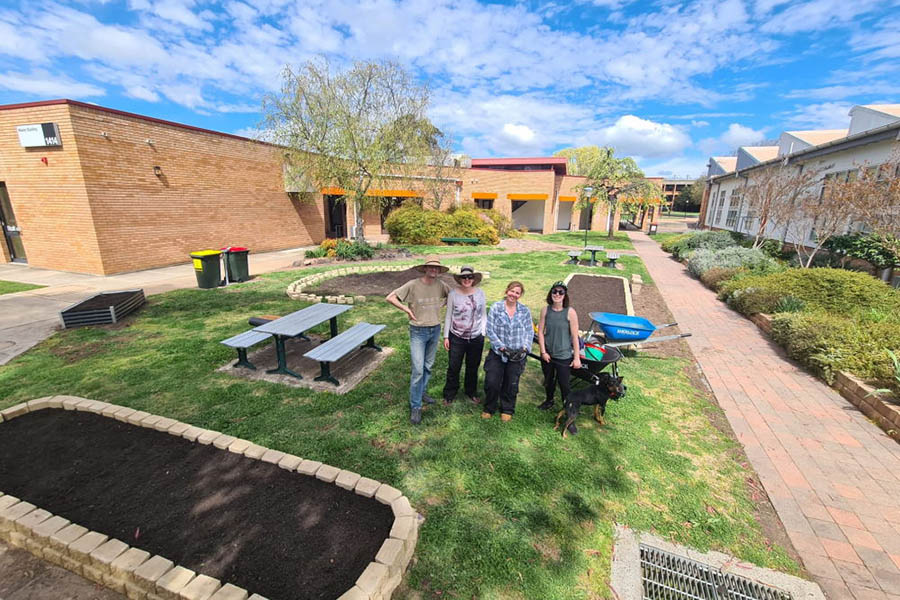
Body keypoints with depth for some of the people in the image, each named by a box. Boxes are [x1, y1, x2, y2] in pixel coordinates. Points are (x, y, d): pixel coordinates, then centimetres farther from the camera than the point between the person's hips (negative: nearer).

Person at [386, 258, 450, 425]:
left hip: (435, 330, 5)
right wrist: (407, 309, -13)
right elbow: (390, 297, -12)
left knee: (428, 366, 18)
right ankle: (415, 407, 5)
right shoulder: (413, 285, -15)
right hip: (418, 331, -5)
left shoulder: (440, 285, -3)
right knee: (418, 369, -7)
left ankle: (422, 392, 39)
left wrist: (442, 304, 4)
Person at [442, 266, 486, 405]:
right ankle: (449, 395, 27)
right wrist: (446, 336, -2)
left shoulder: (480, 293, -2)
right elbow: (448, 316, -2)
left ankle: (471, 392, 38)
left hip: (476, 338, 2)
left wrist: (483, 334, 1)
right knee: (453, 367, 6)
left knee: (473, 367, 16)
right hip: (457, 337, -2)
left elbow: (483, 315, 6)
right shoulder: (453, 293, -8)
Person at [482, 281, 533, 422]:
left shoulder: (525, 311, 1)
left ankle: (507, 410, 35)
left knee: (511, 385, 13)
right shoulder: (496, 307, -6)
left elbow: (530, 332, 3)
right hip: (497, 353, -1)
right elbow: (489, 330, -9)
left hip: (517, 355, 2)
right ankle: (489, 409, 25)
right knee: (491, 383, 0)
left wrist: (524, 348, -11)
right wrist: (502, 348, -15)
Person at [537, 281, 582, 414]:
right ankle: (549, 401, 47)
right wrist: (543, 352, -6)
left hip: (564, 356, -4)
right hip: (547, 355, 4)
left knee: (564, 384, 3)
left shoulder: (570, 312, -14)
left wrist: (577, 358, -9)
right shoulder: (545, 310, -6)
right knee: (549, 380, 23)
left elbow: (575, 336, -12)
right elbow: (540, 332, -2)